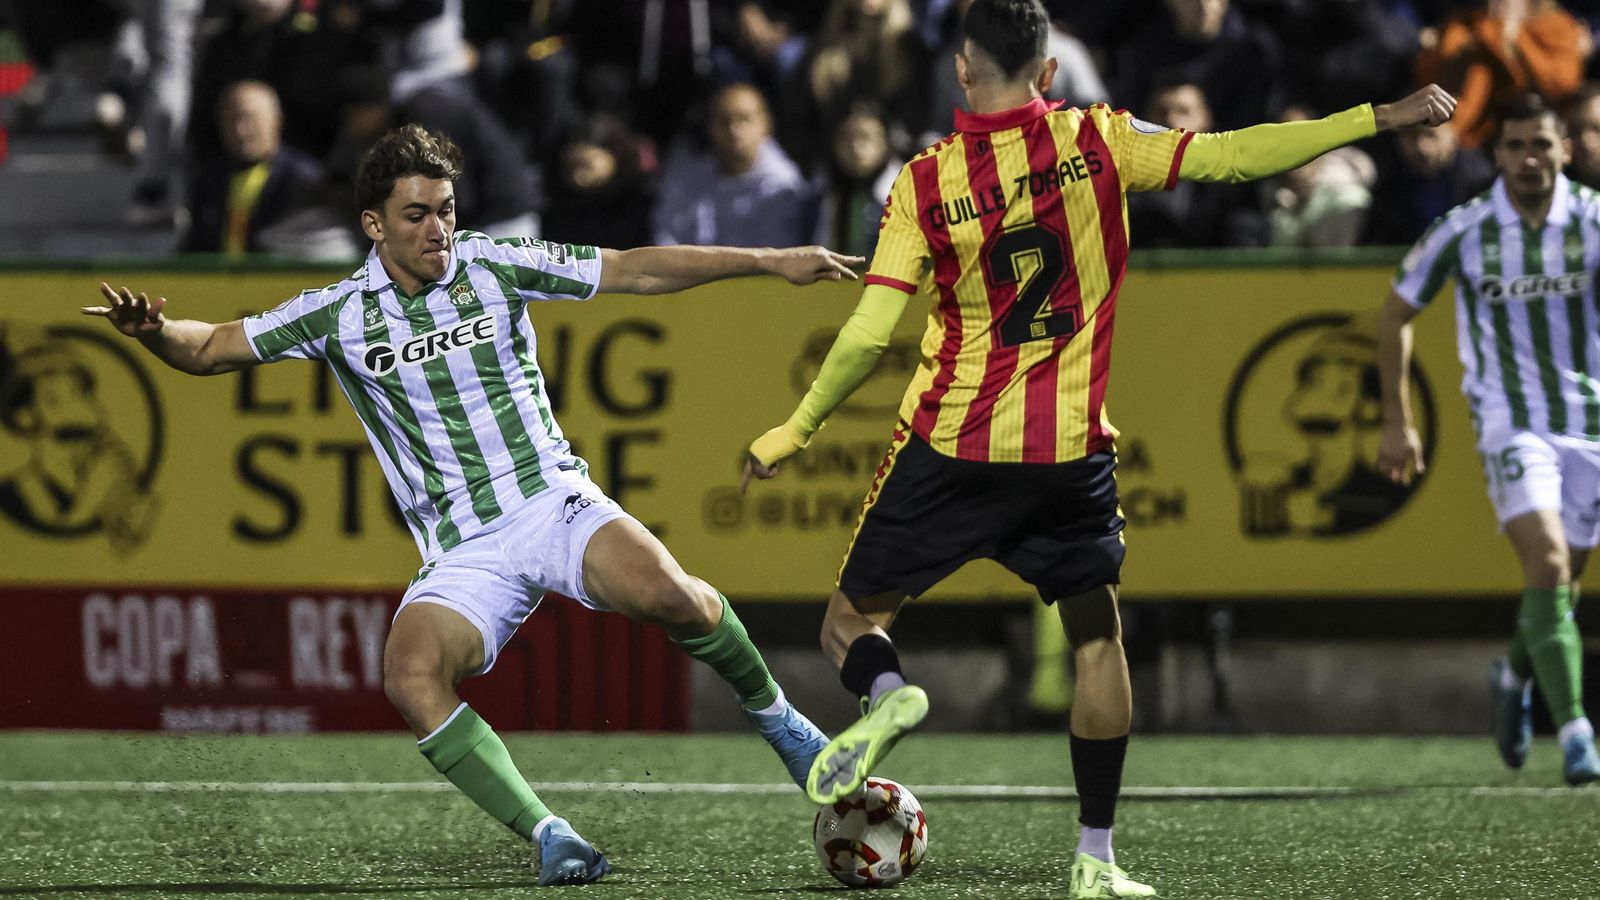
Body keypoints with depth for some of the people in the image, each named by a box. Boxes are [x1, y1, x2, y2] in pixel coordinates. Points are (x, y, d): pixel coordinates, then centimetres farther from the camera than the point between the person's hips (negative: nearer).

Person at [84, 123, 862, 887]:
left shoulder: (493, 266, 3)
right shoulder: (338, 314, 4)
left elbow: (637, 271, 7)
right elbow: (209, 350, 8)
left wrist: (770, 261, 4)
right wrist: (152, 330, -15)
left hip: (552, 502, 0)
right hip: (461, 556, 0)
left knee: (666, 595, -30)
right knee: (412, 678, -30)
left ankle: (771, 712, -2)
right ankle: (548, 837, -26)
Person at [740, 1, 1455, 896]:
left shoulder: (925, 183, -7)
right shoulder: (1096, 143, -5)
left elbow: (868, 336, -9)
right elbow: (1230, 155, -7)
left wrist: (797, 429, 2)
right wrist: (1380, 118, -1)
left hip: (950, 449, -1)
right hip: (1070, 449, 1)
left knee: (852, 619, 13)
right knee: (1096, 635, 16)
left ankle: (887, 692, -23)